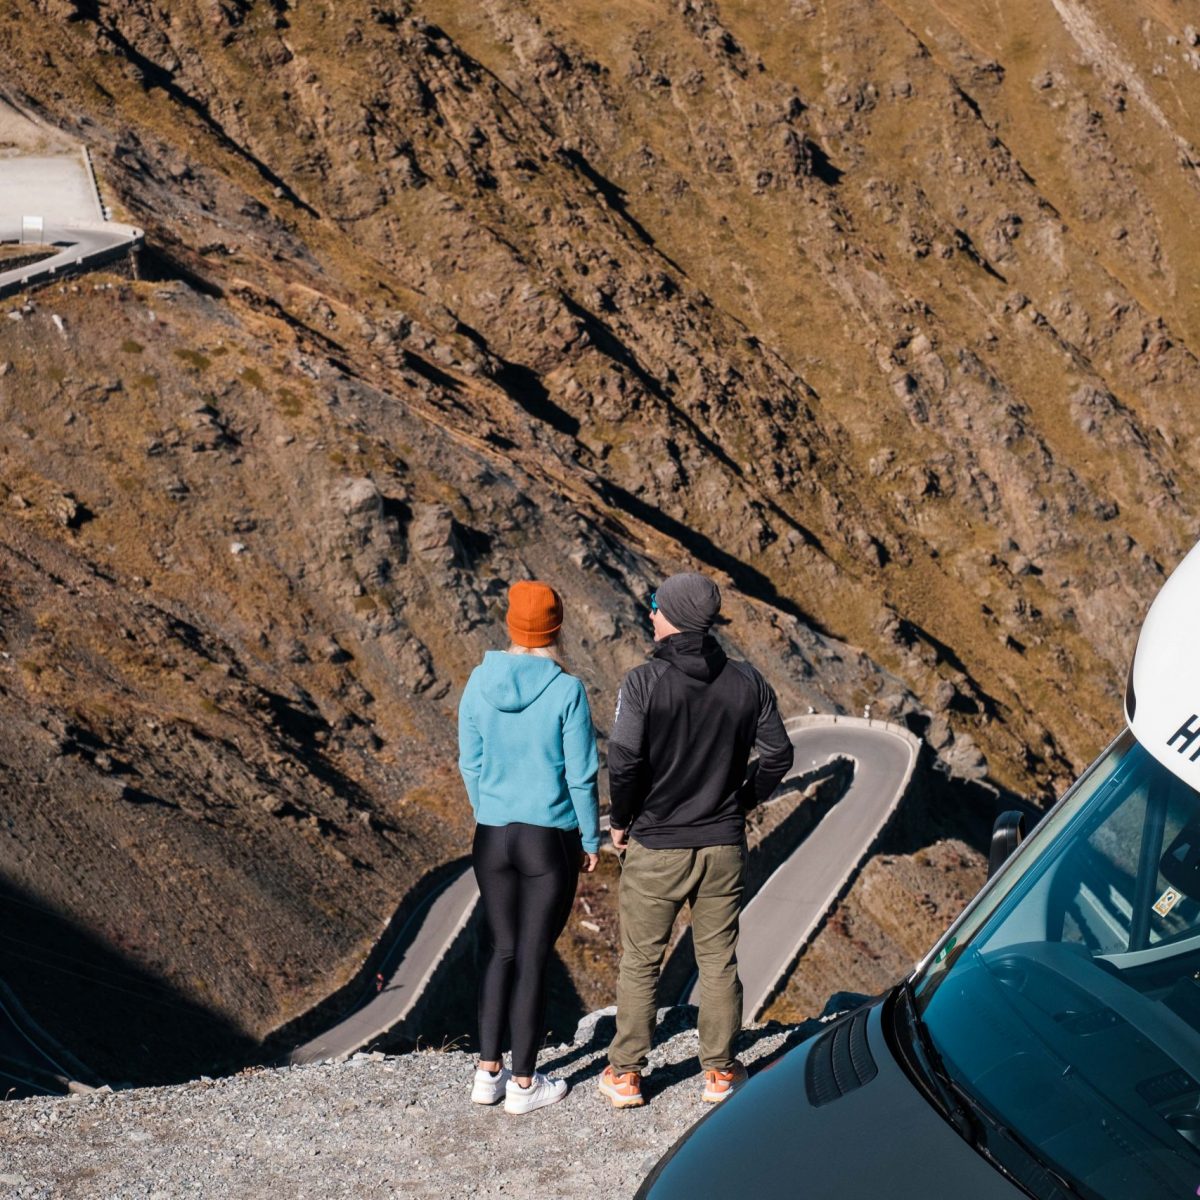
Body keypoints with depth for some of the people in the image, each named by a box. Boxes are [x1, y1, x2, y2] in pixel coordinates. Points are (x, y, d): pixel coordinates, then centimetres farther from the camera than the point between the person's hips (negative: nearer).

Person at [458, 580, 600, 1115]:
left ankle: (488, 1072, 21)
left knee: (500, 950, 16)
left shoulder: (480, 683, -3)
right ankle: (523, 1084, 14)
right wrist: (591, 840, 3)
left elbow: (471, 765, 6)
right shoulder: (566, 691, -14)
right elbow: (580, 775, -10)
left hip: (493, 835, 4)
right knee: (533, 957, 5)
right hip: (551, 839, -4)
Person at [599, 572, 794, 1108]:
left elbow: (624, 761, -19)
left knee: (639, 962, 9)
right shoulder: (746, 682, -1)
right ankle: (720, 1073, 19)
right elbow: (778, 753, 2)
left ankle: (625, 1074, 15)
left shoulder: (644, 682, -14)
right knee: (719, 962, 12)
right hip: (724, 847, 3)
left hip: (655, 848, -3)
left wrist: (620, 821, -3)